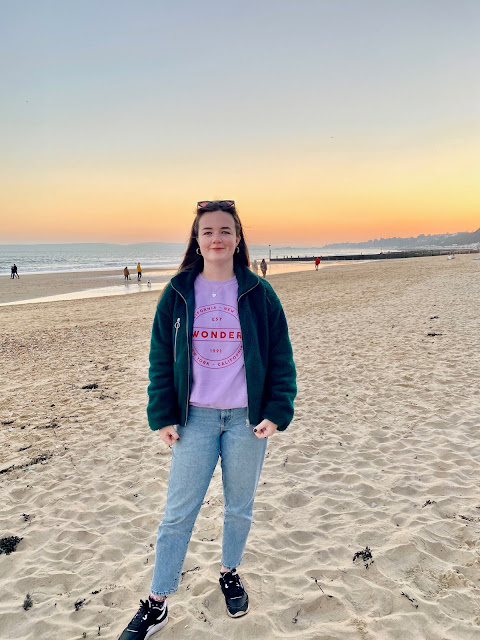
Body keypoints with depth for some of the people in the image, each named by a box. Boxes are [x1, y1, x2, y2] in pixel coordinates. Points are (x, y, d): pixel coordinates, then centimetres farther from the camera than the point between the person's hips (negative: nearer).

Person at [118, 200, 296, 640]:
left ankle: (230, 573, 42)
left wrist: (276, 412, -6)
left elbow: (280, 357, 0)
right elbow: (161, 357, 2)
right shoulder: (178, 293, -1)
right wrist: (163, 416, -2)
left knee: (239, 507, 16)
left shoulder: (258, 293, -3)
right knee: (178, 513, 5)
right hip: (196, 418, 0)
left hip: (246, 418, 0)